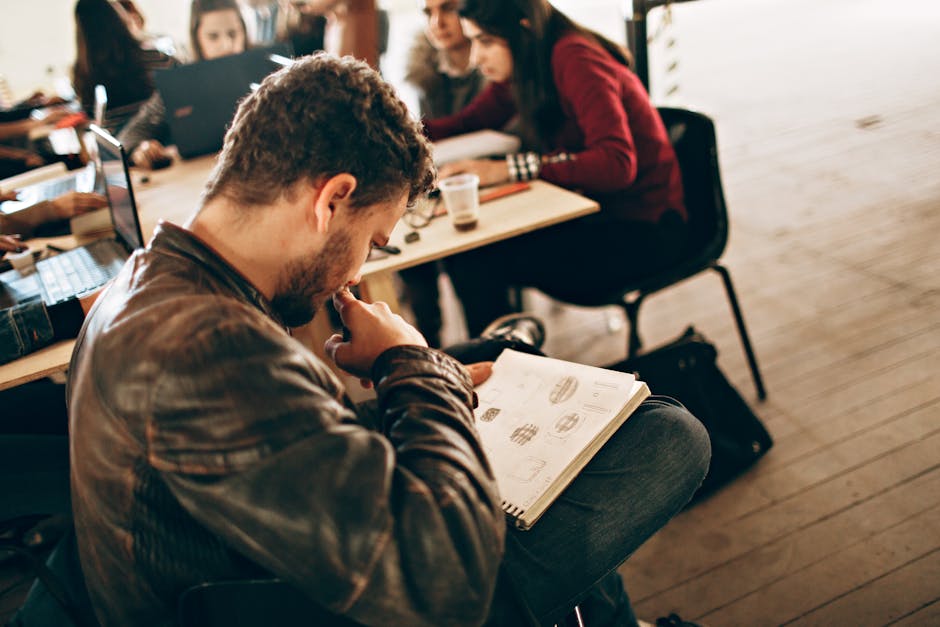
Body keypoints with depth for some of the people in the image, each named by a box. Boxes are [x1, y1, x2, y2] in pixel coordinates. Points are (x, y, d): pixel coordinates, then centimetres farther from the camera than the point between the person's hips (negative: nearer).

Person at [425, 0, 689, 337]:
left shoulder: (575, 60, -19)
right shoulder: (524, 67, 5)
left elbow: (616, 163, -30)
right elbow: (470, 122, 15)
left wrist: (508, 169, -34)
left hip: (641, 227, -8)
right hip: (590, 209, 8)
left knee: (476, 264, -21)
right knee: (463, 248, -5)